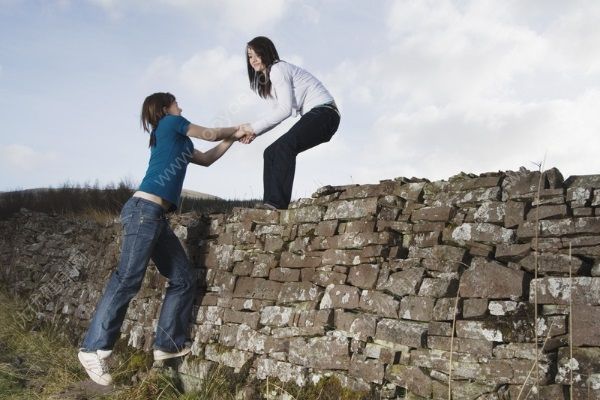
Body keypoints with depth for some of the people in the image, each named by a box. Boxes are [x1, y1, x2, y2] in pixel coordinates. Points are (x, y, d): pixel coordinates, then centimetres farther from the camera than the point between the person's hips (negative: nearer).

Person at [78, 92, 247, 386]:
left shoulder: (178, 141, 28)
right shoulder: (171, 123, 7)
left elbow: (206, 158, 37)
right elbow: (210, 134, 14)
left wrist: (233, 138, 39)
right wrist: (236, 129, 32)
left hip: (157, 217, 9)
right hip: (144, 210, -9)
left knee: (184, 280, 6)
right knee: (127, 280, -14)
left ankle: (168, 344, 9)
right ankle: (93, 349, -12)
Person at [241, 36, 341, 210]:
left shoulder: (278, 68, -9)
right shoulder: (267, 78, 22)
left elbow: (285, 109, -18)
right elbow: (278, 112, 15)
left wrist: (254, 127, -14)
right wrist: (254, 133, 0)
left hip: (324, 112, -10)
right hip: (314, 117, 10)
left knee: (284, 145, -30)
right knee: (272, 152, 4)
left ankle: (277, 202, -37)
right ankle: (271, 204, -5)